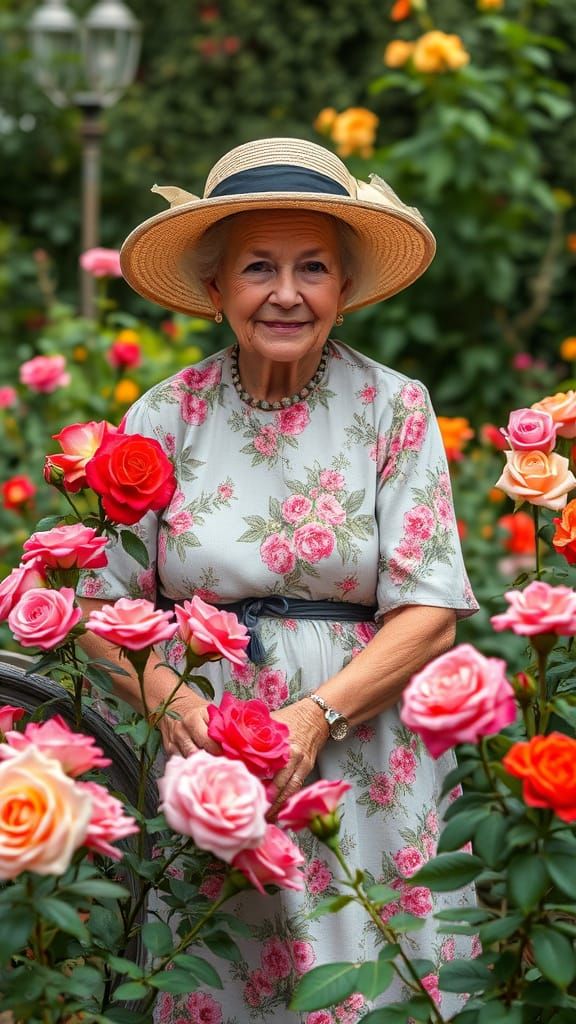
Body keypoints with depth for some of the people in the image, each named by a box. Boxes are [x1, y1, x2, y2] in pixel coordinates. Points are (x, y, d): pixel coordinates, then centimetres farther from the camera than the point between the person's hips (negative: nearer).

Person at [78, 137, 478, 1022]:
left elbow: (431, 614, -6)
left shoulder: (394, 409, -2)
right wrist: (170, 702, -17)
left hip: (366, 774, -1)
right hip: (208, 770, 1)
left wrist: (316, 714, -18)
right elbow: (102, 603, 2)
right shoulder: (165, 418, 1)